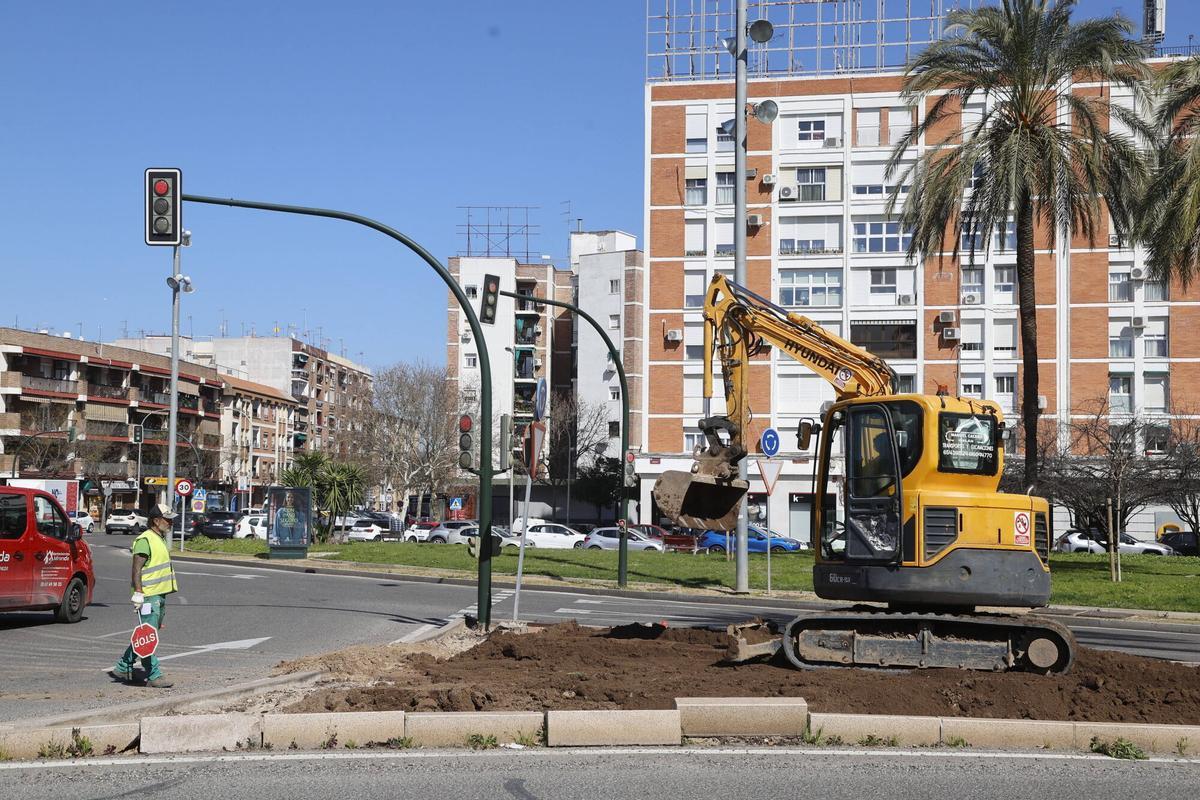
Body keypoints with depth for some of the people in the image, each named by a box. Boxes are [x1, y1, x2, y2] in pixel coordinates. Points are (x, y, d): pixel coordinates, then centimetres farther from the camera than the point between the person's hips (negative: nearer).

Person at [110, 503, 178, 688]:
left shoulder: (160, 539, 19)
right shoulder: (145, 540, -12)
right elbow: (137, 569, -18)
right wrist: (138, 593, -24)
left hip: (159, 595, 10)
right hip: (148, 596, -10)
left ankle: (122, 668, 23)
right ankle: (154, 676, -6)